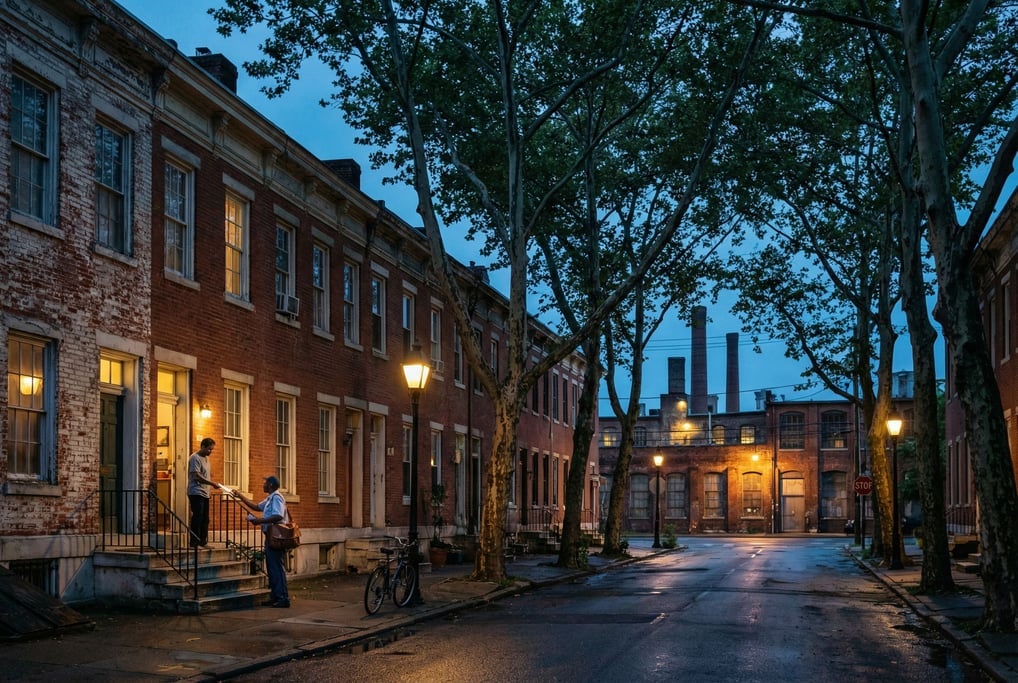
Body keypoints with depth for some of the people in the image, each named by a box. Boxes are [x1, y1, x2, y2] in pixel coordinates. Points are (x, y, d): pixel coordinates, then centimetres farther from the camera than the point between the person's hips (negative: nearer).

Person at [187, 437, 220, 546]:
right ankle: (194, 543, -6)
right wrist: (212, 483, -22)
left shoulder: (205, 458, 18)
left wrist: (212, 484, 10)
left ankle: (203, 542, 14)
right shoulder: (195, 458, -11)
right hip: (196, 492, -9)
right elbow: (196, 476, -20)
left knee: (205, 519, 9)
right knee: (197, 518, -9)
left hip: (204, 493, 9)